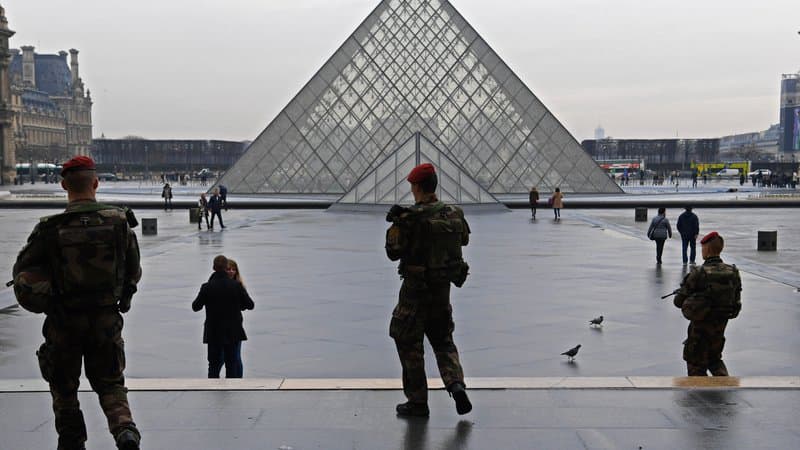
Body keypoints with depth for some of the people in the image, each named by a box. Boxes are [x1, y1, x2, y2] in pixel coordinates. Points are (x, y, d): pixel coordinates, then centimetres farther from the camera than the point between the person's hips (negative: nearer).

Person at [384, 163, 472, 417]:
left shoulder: (409, 218, -18)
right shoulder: (454, 214, -1)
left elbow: (393, 253, -12)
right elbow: (464, 240, 17)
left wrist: (395, 224, 2)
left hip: (415, 290, -5)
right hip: (443, 289, 5)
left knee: (409, 345, 9)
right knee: (444, 341, 20)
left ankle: (417, 402, 14)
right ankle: (457, 385, -2)